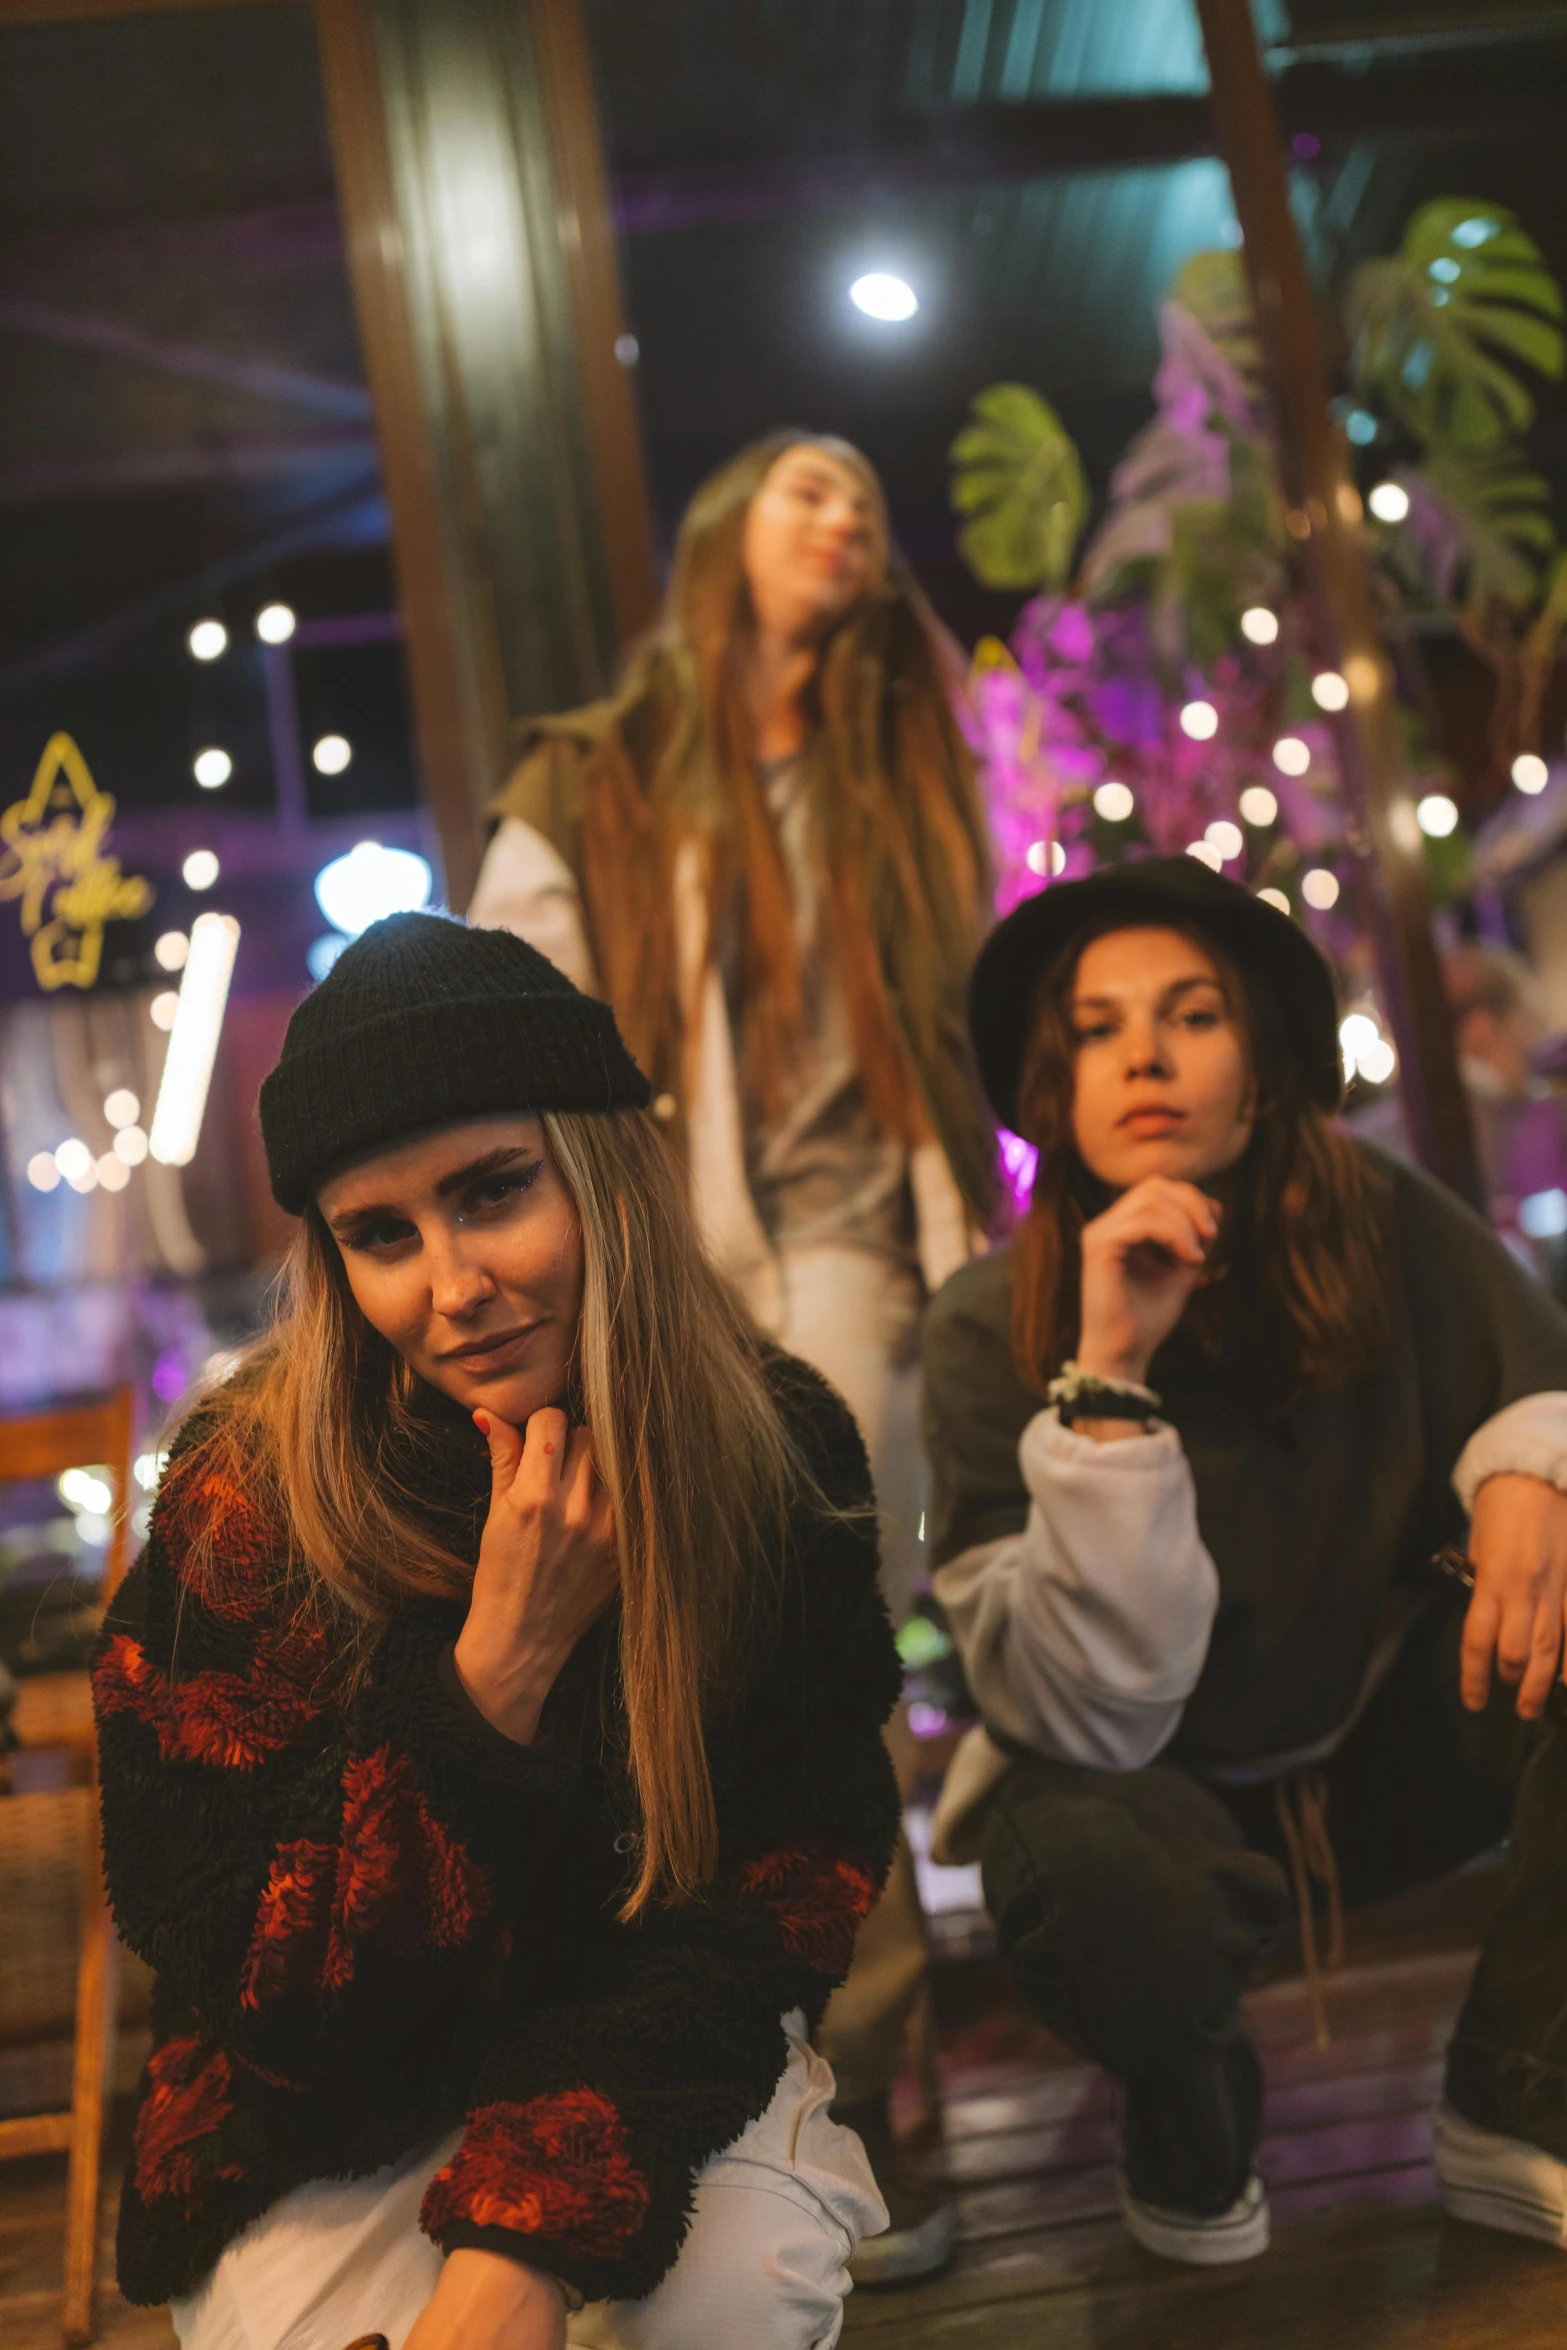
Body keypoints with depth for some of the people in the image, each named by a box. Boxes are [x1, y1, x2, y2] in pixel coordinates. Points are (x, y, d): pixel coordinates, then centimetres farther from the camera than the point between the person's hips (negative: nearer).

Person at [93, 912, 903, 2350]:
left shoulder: (783, 1453, -14)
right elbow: (238, 1973, -17)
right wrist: (494, 1674, -31)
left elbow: (786, 1889, -13)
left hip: (668, 2068, 1)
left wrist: (531, 2233, -27)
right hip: (333, 2133, 0)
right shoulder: (245, 1500, -18)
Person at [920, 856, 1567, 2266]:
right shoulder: (991, 1331, -21)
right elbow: (1087, 1716, -27)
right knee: (1100, 1876, -37)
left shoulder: (1383, 1231, -13)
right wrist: (1107, 1377, -36)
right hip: (1155, 1792, -3)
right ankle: (1194, 2125, 1)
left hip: (1381, 1757, 4)